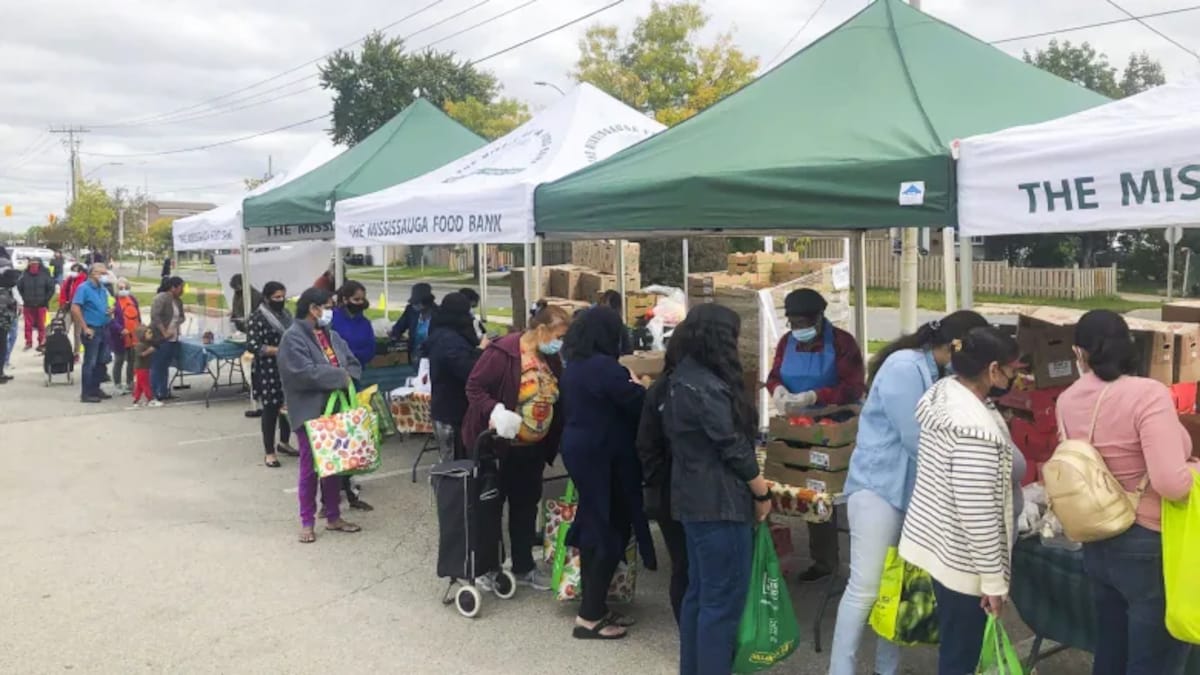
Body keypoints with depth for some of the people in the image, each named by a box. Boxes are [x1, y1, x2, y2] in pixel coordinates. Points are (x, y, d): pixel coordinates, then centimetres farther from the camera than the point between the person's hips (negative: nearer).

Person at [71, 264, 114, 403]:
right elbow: (75, 309, -17)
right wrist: (85, 328, -18)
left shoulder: (103, 289, 12)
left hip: (104, 329, 8)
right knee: (90, 363, -4)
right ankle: (86, 393, 2)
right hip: (92, 330, -8)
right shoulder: (84, 288, -10)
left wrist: (110, 311, 1)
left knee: (102, 361, 13)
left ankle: (95, 388, 25)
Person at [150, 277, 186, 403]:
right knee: (157, 367, -2)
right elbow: (154, 316, -20)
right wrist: (164, 332, -20)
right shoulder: (161, 298, -12)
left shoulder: (178, 301, 13)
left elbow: (181, 316, 23)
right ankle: (154, 394, 2)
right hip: (160, 339, -8)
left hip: (173, 339, 8)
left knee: (165, 367, 13)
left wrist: (177, 323, 0)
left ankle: (164, 393, 20)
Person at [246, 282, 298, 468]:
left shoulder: (285, 314, 12)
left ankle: (283, 443, 31)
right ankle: (269, 452, 9)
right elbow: (252, 346, -18)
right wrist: (280, 350, -22)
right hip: (268, 372, -7)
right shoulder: (257, 318, -10)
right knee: (271, 410, -1)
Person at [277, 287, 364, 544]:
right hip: (310, 412, -7)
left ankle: (333, 517, 24)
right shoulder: (293, 337, -11)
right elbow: (305, 372, -23)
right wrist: (339, 376, -16)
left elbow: (354, 364, 11)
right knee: (310, 467, 0)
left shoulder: (331, 335, 13)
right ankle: (307, 523, 11)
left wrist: (346, 378, -10)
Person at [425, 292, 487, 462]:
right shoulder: (451, 340, -23)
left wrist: (478, 348, 6)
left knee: (451, 461, 17)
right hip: (453, 412, -10)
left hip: (445, 409, 10)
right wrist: (481, 349, -12)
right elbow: (469, 373, -27)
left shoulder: (440, 334, 10)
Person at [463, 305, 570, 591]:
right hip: (497, 444, -7)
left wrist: (556, 440, 1)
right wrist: (495, 412, -32)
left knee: (526, 506, 16)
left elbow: (557, 400, 11)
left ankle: (523, 567, 29)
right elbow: (474, 387, -18)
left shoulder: (551, 358, 3)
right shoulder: (503, 352, -20)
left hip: (533, 447, 7)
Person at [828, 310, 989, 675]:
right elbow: (917, 440, -19)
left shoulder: (936, 373, 10)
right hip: (879, 486, -9)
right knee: (866, 587, -7)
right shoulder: (905, 367, -17)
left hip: (912, 488, 9)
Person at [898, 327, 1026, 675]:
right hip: (960, 557, -9)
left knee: (954, 644, 25)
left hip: (932, 538, 9)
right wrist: (994, 580, -18)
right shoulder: (975, 428, -30)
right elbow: (978, 516, -26)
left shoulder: (944, 389, -2)